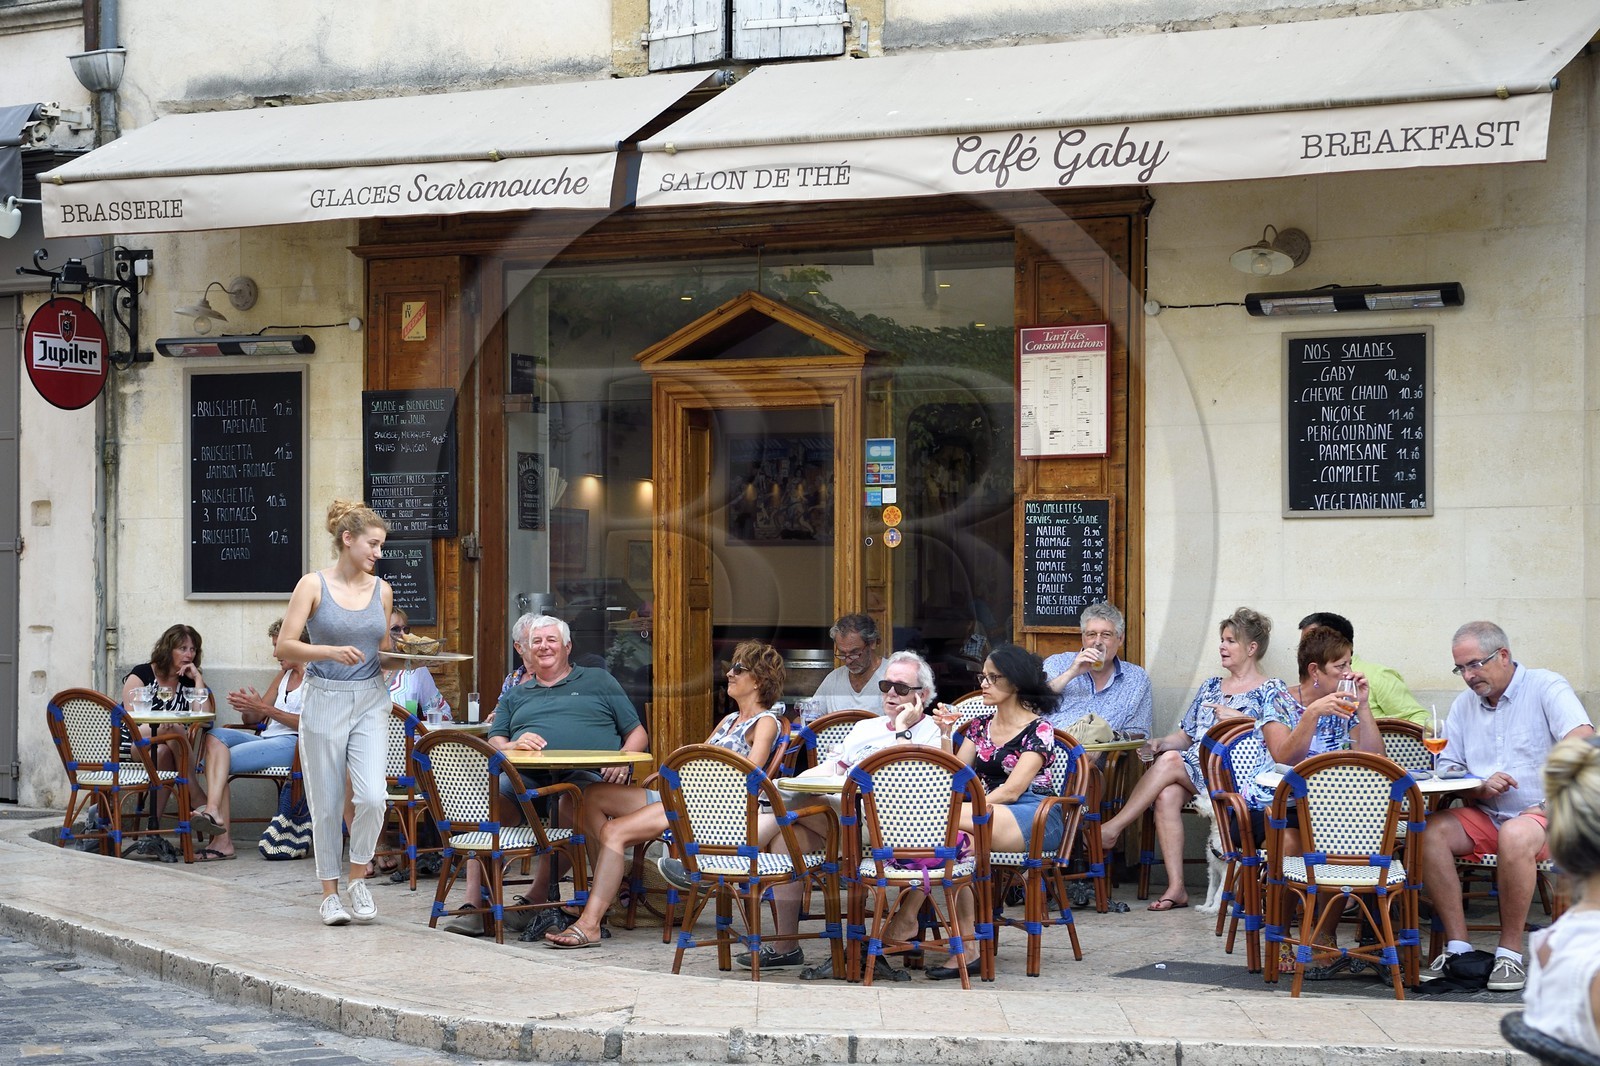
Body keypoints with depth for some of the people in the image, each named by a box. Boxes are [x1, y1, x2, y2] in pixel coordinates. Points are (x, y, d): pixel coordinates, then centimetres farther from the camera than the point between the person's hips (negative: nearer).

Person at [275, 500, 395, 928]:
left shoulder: (382, 589, 8)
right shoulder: (314, 585, -5)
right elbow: (285, 647, -9)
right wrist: (331, 652, -23)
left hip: (370, 702, 3)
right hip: (324, 700, -3)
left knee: (372, 796, -13)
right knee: (327, 804, 3)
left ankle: (358, 877, 8)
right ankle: (330, 892, 15)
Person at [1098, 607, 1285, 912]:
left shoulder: (1272, 691, 6)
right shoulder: (1210, 687, 25)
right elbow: (1187, 735, 21)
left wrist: (1237, 719, -13)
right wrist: (1160, 743, 2)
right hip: (1194, 766, 5)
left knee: (1169, 761, -29)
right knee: (1167, 795, -29)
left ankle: (1112, 828, -23)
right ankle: (1176, 888, -31)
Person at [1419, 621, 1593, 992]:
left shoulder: (1546, 687, -2)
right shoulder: (1464, 705, 15)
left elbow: (1584, 742, -17)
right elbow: (1446, 772, 11)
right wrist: (1479, 788, -11)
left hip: (1542, 814, -5)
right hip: (1484, 817, 5)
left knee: (1515, 836, -39)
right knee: (1429, 830, -23)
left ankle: (1510, 954, -25)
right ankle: (1458, 947, -21)